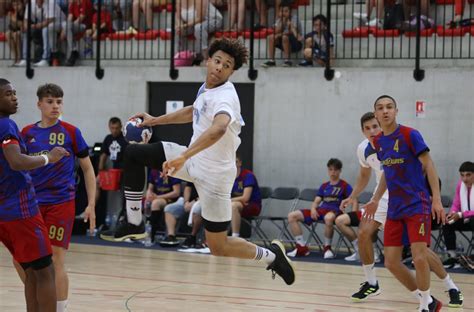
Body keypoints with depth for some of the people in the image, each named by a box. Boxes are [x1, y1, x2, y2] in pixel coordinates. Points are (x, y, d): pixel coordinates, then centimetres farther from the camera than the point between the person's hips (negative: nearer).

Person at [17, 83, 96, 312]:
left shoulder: (71, 132, -1)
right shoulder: (27, 133, 6)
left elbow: (87, 169, 5)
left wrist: (91, 205, -1)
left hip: (61, 202, -4)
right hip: (32, 203, 4)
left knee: (55, 261, -6)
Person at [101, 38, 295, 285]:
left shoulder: (225, 97, -26)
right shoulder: (207, 89, 2)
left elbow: (219, 128, -49)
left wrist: (184, 156, -56)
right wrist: (155, 120, 26)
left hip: (214, 173, -8)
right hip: (195, 160, 8)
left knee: (218, 247, -3)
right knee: (133, 154, 2)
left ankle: (271, 255, 22)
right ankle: (134, 223, 9)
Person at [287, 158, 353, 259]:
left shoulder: (345, 186, 7)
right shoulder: (324, 186, 23)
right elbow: (316, 201, 18)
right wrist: (313, 209, -6)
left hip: (335, 211, -6)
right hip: (320, 210, 6)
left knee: (328, 218, -46)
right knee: (292, 216, -9)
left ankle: (327, 247, -23)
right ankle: (302, 247, -8)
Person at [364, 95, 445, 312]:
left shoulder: (410, 135, -9)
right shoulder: (377, 142, 9)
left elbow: (428, 166, -8)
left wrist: (437, 199, -15)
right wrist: (376, 200, 18)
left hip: (417, 206, -6)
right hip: (394, 209, 6)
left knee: (419, 258, -17)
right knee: (391, 263, 1)